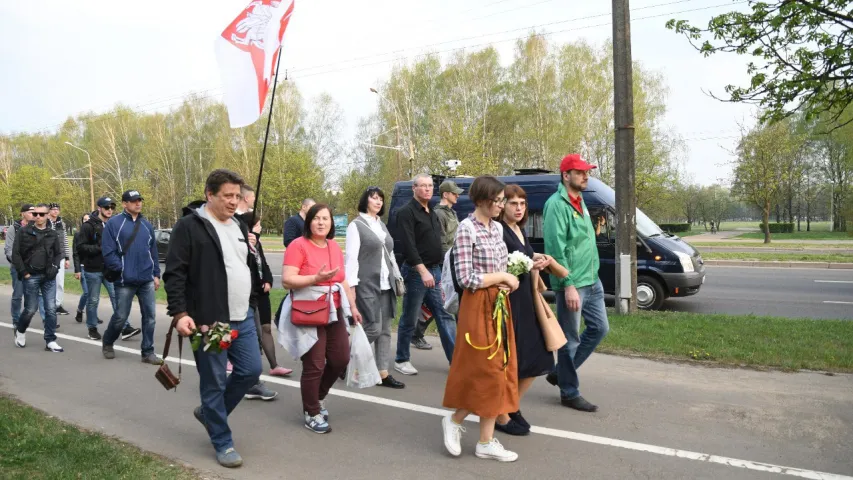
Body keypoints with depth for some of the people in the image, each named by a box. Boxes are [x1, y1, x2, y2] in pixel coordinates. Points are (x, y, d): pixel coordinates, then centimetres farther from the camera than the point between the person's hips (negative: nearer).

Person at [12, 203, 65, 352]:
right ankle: (20, 331, 32)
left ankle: (50, 341, 5)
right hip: (31, 276, -2)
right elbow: (16, 254, -2)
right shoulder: (24, 232, -2)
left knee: (51, 309, -2)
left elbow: (58, 253, 14)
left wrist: (55, 267, -2)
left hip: (49, 277, 2)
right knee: (31, 309, 3)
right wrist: (24, 272, -7)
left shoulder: (52, 234, 7)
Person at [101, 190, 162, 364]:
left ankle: (148, 352, 13)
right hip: (125, 281, -4)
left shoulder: (146, 225, 11)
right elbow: (108, 252, -9)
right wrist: (122, 270, -13)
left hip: (147, 280, 4)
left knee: (149, 316, 3)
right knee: (120, 317, 6)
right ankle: (107, 343, 33)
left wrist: (156, 274, 10)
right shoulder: (113, 223, -5)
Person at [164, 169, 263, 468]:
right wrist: (179, 313, -19)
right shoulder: (189, 226, -9)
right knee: (214, 383, 3)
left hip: (243, 318, 7)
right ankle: (222, 443, 19)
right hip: (208, 321, -7)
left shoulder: (240, 227, 13)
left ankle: (209, 412, 34)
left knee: (251, 371, 10)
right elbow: (174, 273, -12)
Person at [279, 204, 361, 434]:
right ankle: (312, 413, 19)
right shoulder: (298, 245, -11)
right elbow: (287, 280, -18)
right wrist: (316, 278, -27)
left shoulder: (335, 247, 9)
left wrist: (352, 306, 17)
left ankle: (318, 396, 36)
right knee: (314, 366, -1)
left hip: (334, 312, 7)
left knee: (341, 359, 10)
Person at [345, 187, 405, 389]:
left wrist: (397, 278, 15)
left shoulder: (382, 225, 17)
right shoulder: (356, 225, -4)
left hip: (386, 285, 7)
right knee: (374, 329, -10)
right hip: (367, 285, -7)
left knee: (385, 330, 5)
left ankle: (383, 374, 10)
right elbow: (351, 257, -10)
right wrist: (351, 285, -17)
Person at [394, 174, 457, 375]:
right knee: (409, 319, 3)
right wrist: (423, 271, -26)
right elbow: (409, 245, -20)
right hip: (416, 272, -7)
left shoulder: (432, 212, 16)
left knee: (444, 315, 5)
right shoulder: (407, 212, -10)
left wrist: (437, 269, 16)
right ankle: (401, 360, 17)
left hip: (435, 270, 8)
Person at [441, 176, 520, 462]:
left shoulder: (497, 228, 9)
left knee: (498, 370, 10)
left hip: (499, 306, 8)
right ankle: (455, 421, 22)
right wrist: (502, 277, -13)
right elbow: (465, 279, -20)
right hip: (479, 307, -8)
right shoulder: (467, 229, -15)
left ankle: (487, 441, 19)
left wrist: (504, 282, 0)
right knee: (484, 371, -2)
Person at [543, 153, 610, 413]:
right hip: (572, 284, -9)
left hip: (592, 280, 10)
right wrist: (568, 285, -23)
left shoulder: (580, 201, 14)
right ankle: (570, 393, 16)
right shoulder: (557, 204, -15)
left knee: (599, 328, 15)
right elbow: (556, 249, -21)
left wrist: (593, 275, 17)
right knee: (570, 339, 1)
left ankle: (560, 372, 27)